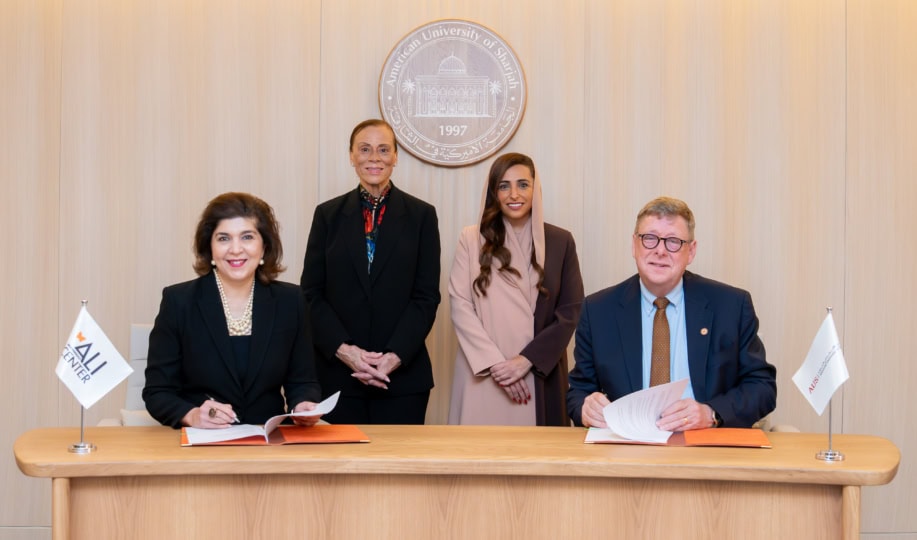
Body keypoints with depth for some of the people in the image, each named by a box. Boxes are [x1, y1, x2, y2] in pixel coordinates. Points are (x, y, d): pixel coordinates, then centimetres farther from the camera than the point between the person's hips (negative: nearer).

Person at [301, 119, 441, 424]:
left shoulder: (421, 215, 4)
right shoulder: (328, 214, 7)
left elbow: (427, 295, 0)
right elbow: (311, 293, 3)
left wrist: (395, 356, -12)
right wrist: (344, 350, -11)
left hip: (403, 376, -1)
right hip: (339, 375, 1)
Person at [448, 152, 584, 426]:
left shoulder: (560, 241, 5)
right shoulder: (472, 239, 3)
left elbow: (571, 312, 1)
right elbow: (460, 306, -2)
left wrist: (526, 359, -9)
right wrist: (494, 362, -11)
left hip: (540, 375, 1)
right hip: (482, 375, 0)